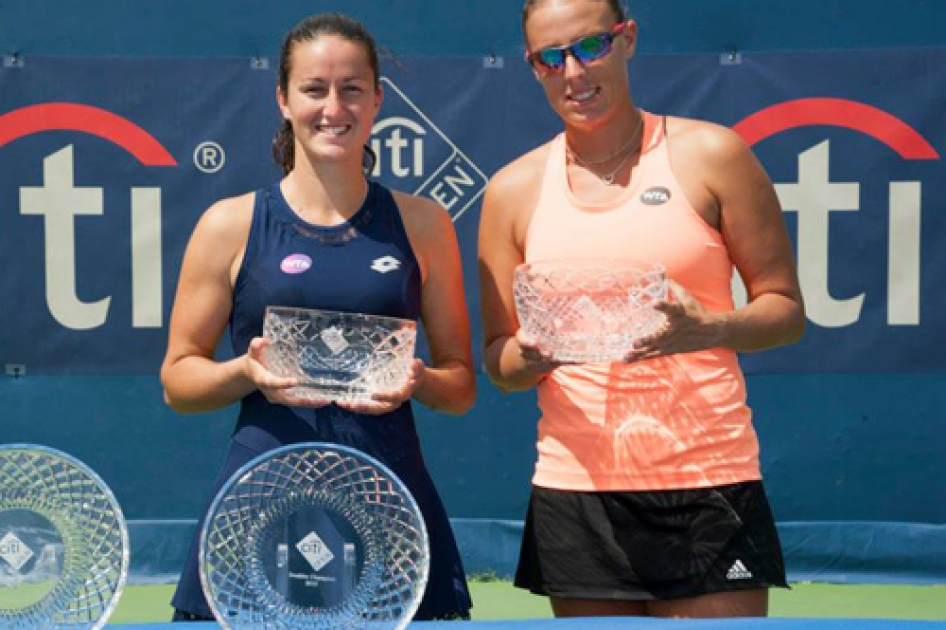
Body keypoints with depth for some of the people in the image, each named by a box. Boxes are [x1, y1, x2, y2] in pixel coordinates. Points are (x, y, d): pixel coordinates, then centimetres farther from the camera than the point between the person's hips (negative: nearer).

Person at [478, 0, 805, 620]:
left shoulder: (710, 155, 2)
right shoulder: (514, 191, 9)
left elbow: (786, 308, 4)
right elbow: (498, 361, 13)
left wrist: (706, 328, -17)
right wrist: (530, 356, -11)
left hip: (707, 482, -2)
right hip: (575, 491, 2)